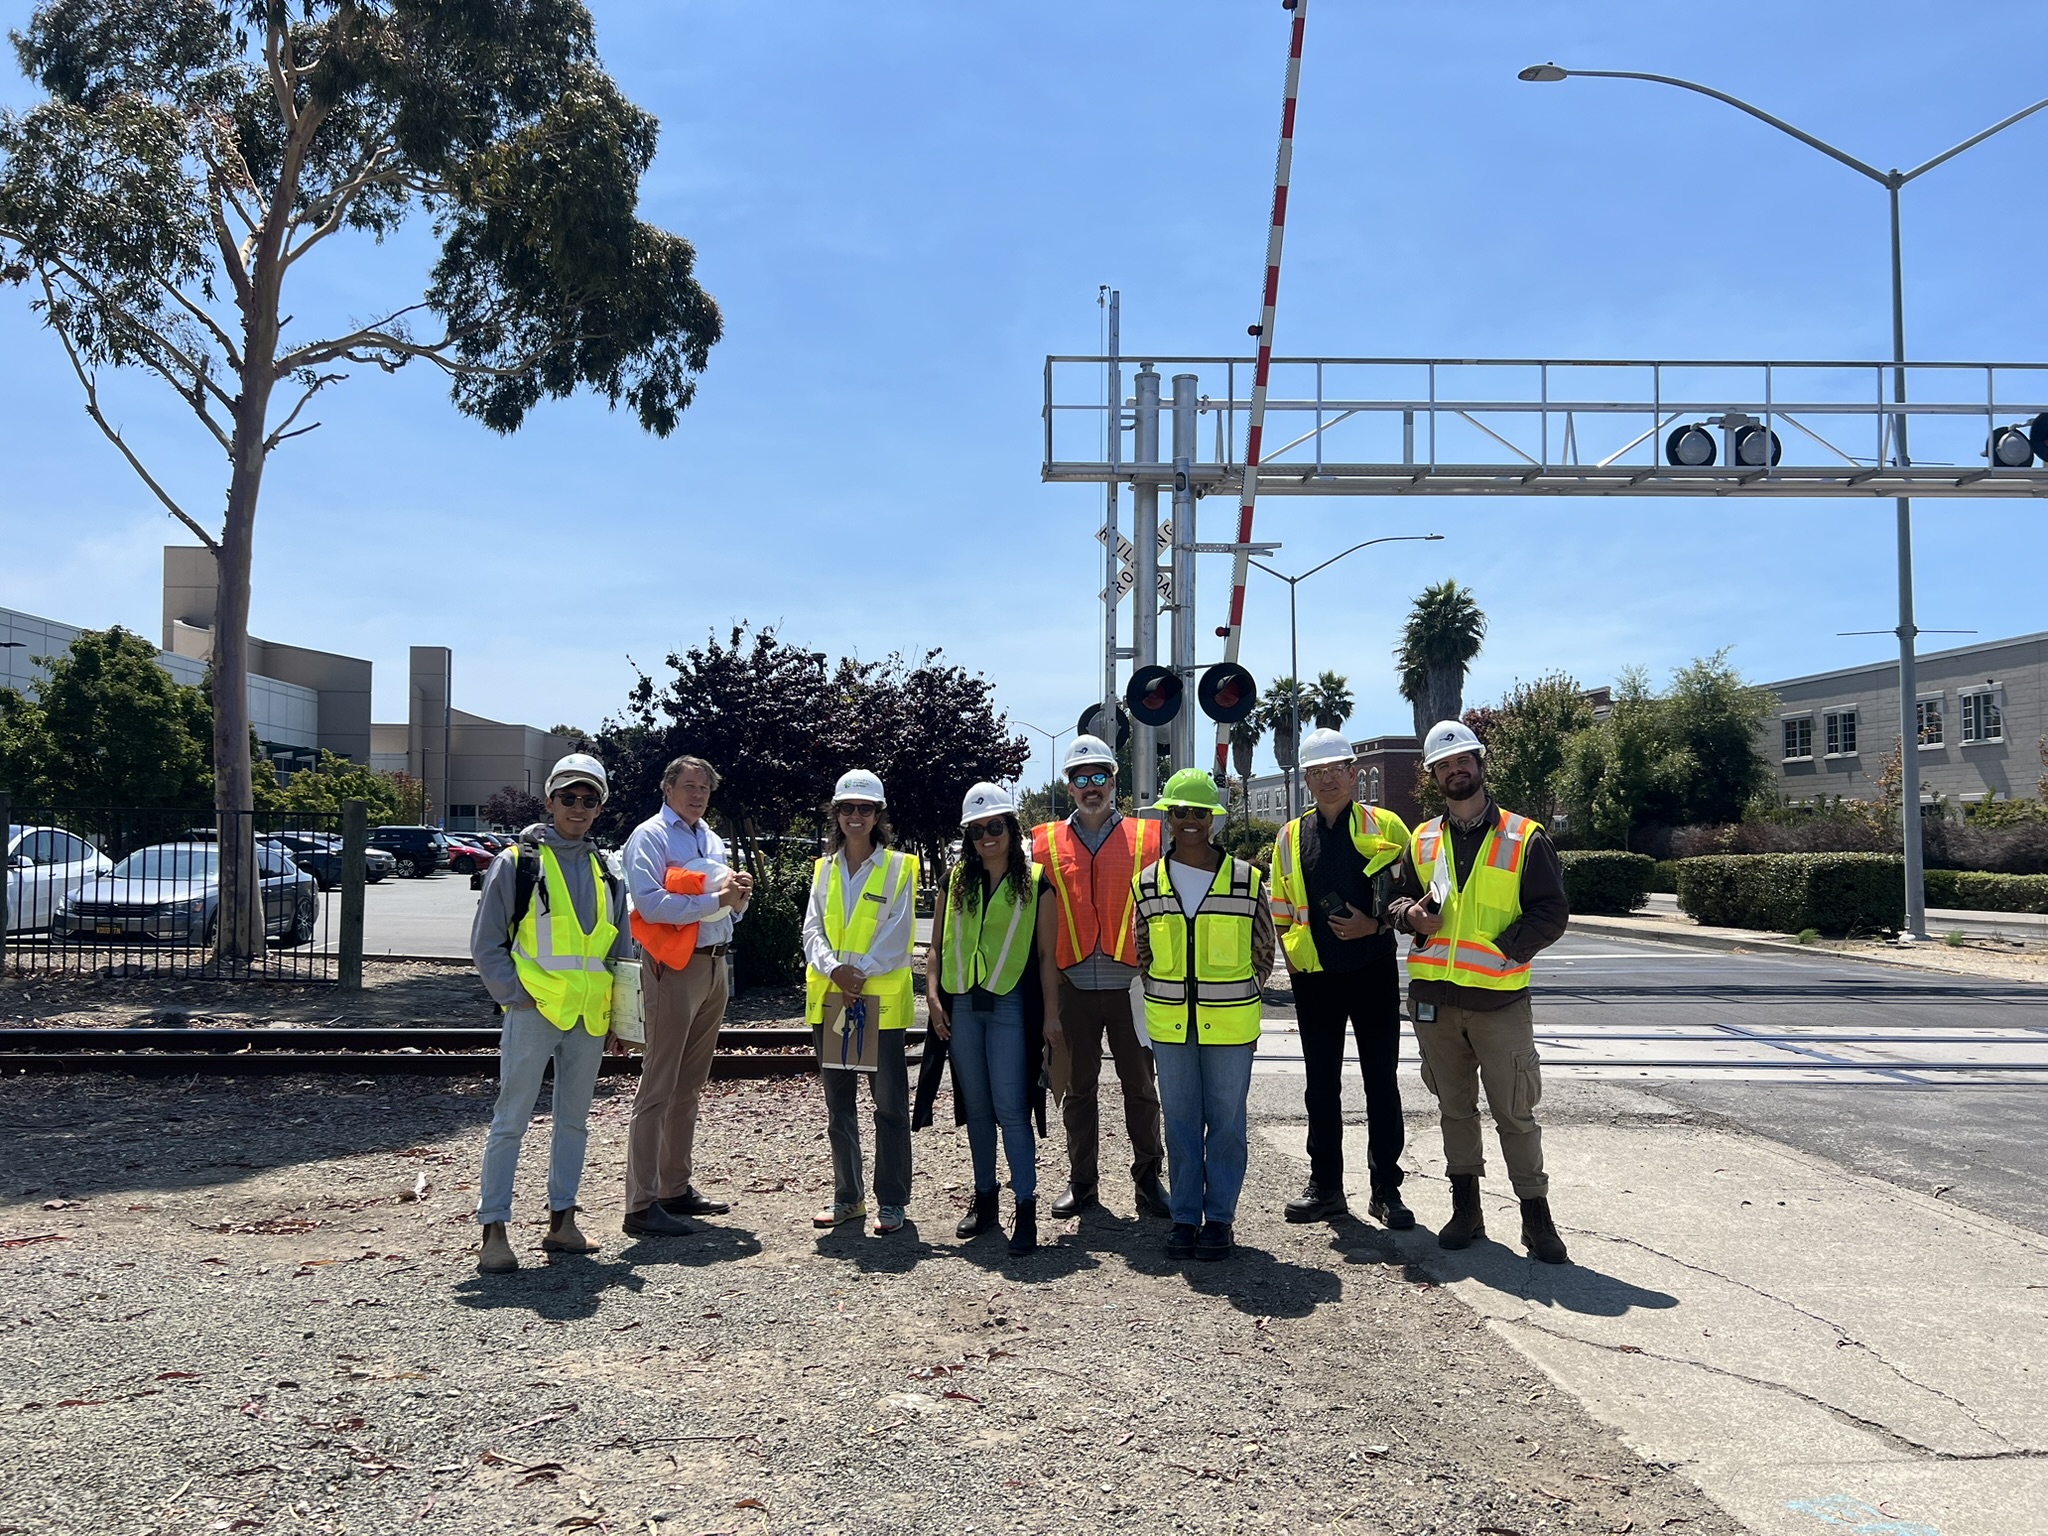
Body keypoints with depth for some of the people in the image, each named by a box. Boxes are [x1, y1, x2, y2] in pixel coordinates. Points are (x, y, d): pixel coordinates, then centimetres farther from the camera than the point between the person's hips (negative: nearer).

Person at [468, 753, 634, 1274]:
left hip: (589, 1016, 5)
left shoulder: (606, 872, 13)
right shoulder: (516, 862, -2)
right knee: (511, 1121, -3)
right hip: (533, 1012, -5)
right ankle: (494, 1231, 1)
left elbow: (621, 949, 20)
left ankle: (562, 1221, 23)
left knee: (574, 1121, 13)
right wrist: (514, 995, -11)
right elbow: (486, 943, -2)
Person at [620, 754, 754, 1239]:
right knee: (657, 1089, -7)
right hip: (674, 968, -8)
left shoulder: (712, 840, 19)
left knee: (690, 1086, 15)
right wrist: (715, 899, -18)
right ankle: (642, 1204, -4)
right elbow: (651, 904, -20)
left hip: (715, 967, 8)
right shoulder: (650, 837, -6)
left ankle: (677, 1187, 25)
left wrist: (740, 894, 0)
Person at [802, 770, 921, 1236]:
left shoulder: (897, 867, -1)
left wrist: (860, 971, -19)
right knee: (838, 1104, 11)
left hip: (881, 998, -4)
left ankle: (891, 1201, 9)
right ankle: (847, 1197, 22)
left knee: (889, 1102, 0)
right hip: (829, 998, 5)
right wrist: (834, 969, -14)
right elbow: (812, 930, 4)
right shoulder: (824, 868, 12)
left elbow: (897, 934, -9)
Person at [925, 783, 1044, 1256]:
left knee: (1010, 1107, -8)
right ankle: (984, 1197, 24)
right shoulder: (957, 879, 8)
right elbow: (937, 944, 10)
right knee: (975, 1107, 12)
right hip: (961, 1005, 4)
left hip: (1009, 1004, -4)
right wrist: (933, 994, -3)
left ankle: (1026, 1207, -2)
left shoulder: (1033, 881, -2)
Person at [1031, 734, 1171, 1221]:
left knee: (1140, 1086, 7)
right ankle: (1081, 1181, 22)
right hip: (1074, 987, 1)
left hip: (1129, 985, -1)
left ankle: (1147, 1177, 20)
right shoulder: (1048, 843, 5)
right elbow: (1045, 934, 4)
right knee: (1079, 1088, 10)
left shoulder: (1144, 838, 3)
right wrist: (1050, 1008, 0)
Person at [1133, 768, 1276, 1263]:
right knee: (1180, 1122, 8)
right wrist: (1166, 994, 7)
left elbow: (1264, 952, 6)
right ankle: (1185, 1217, 19)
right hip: (1170, 1023, 2)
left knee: (1227, 1121, 5)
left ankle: (1220, 1217, 17)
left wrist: (1234, 998, 3)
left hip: (1230, 1024, -2)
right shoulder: (1147, 883, 2)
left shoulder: (1246, 880, -3)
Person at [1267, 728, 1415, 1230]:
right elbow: (1280, 909, 15)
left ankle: (1386, 1190, 13)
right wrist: (1289, 956, 3)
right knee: (1321, 1085, 9)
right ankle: (1325, 1187, 19)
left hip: (1373, 971, -2)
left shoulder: (1385, 827, 0)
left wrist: (1375, 925, -14)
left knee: (1381, 1083, 4)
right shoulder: (1290, 837, 8)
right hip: (1314, 977, 3)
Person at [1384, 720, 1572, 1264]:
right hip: (1434, 996, 4)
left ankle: (1536, 1218, 11)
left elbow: (1551, 913, -5)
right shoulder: (1422, 840, 10)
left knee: (1515, 1113, -1)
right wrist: (1410, 914, -6)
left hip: (1500, 999, -4)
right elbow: (1398, 898, 18)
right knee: (1455, 1108, 14)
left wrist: (1501, 949, -16)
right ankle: (1465, 1209, 25)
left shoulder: (1524, 838, -2)